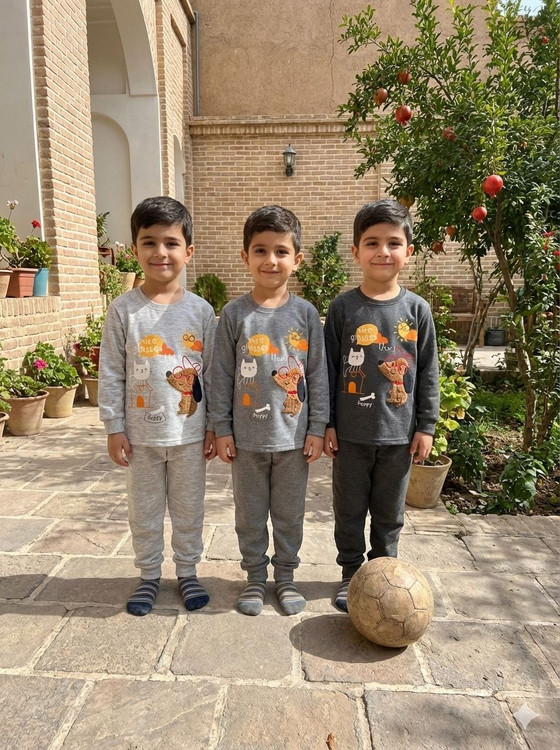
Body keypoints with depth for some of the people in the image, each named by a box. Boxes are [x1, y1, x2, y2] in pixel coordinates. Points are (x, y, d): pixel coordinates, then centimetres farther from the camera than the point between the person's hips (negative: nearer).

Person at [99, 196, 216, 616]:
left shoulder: (201, 311, -4)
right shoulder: (124, 310, -5)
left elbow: (212, 373, 0)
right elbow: (111, 375, -3)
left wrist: (214, 426, 1)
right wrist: (114, 428, -4)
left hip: (189, 433, 0)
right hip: (140, 434, 0)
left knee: (189, 509, 15)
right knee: (144, 511, 15)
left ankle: (188, 572, 35)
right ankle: (149, 576, 36)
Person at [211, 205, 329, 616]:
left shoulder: (305, 313, -2)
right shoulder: (234, 314, -4)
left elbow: (318, 374, 0)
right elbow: (222, 376, -1)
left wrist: (317, 428, -2)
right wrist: (222, 429, -2)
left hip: (293, 437, 1)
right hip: (247, 438, 0)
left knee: (290, 514, 15)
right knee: (250, 515, 15)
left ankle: (286, 577, 36)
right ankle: (255, 578, 35)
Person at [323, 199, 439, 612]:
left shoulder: (416, 308, -2)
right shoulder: (343, 307, -4)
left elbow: (428, 373, 2)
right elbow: (329, 369, -1)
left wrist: (426, 426, 1)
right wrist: (327, 424, -2)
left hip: (398, 433, 1)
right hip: (351, 433, -1)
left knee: (389, 512, 16)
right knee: (349, 509, 12)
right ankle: (352, 575, 32)